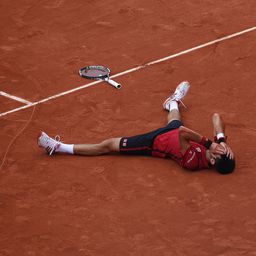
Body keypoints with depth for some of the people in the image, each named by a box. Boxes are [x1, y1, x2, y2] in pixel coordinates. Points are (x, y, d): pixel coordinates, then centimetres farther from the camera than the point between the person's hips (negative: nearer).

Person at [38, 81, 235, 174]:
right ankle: (174, 102, 80)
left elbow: (183, 133, -51)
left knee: (107, 145, 1)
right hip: (172, 129, 7)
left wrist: (208, 143, -45)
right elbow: (217, 116, -21)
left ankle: (59, 148, 12)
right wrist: (221, 139, -35)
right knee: (174, 121, 40)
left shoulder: (193, 162, -41)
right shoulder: (219, 146, -24)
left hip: (155, 143, -7)